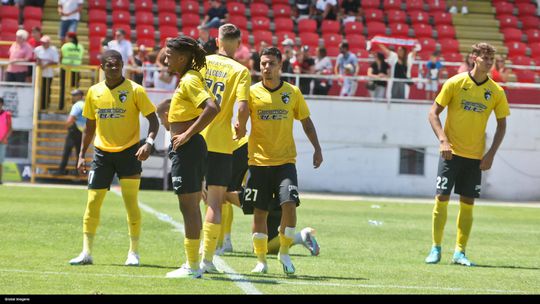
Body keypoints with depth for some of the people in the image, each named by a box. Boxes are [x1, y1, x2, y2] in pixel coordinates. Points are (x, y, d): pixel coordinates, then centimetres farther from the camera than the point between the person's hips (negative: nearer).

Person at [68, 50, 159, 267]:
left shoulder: (134, 90, -7)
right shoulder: (94, 92, 5)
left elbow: (153, 120, -6)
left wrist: (149, 143, -23)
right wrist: (82, 155, 10)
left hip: (129, 151, -3)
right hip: (102, 152, 3)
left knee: (131, 202, -6)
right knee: (93, 202, 0)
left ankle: (133, 253, 4)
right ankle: (86, 253, 6)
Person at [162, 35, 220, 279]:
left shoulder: (188, 81, -16)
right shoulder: (191, 78, 14)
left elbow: (212, 108, -29)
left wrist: (187, 134, -24)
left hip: (187, 148, -10)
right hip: (188, 148, 10)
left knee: (188, 206, -6)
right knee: (192, 206, 14)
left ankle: (192, 267, -3)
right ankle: (193, 263, 19)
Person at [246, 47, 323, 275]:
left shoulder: (293, 92, 4)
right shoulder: (252, 92, 0)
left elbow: (306, 121, 13)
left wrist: (317, 149, 7)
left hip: (285, 161, 0)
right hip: (259, 161, 0)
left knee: (289, 203, -17)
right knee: (259, 212, 2)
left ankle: (284, 252, 2)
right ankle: (261, 260, 16)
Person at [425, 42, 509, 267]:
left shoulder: (496, 91, 0)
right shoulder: (455, 83, -6)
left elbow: (502, 124, 9)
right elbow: (434, 113, -3)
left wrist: (491, 154, -1)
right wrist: (443, 140, -15)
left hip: (476, 156, 2)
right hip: (451, 153, -2)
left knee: (467, 204, 2)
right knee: (442, 198, -6)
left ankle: (460, 252, 8)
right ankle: (436, 248, 4)